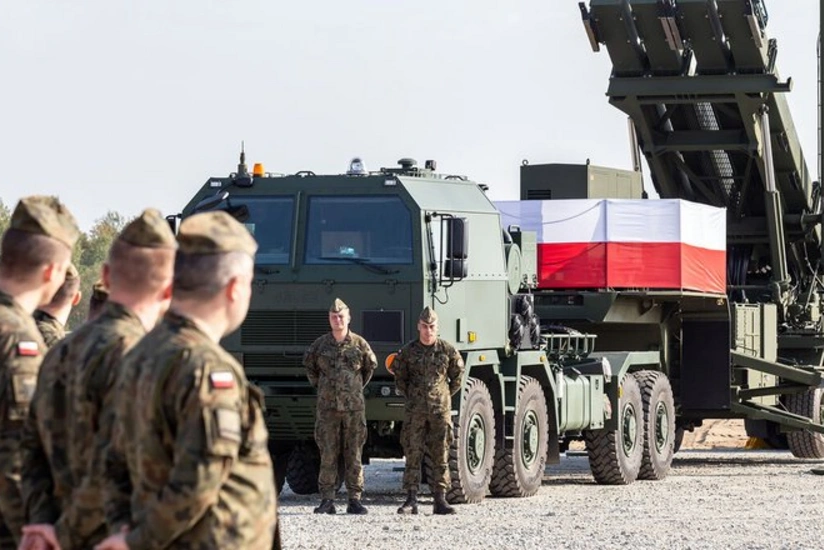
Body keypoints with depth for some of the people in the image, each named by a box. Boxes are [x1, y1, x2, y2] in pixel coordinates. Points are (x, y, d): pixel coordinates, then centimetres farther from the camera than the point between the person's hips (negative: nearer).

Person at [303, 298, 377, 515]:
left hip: (354, 407, 0)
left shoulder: (359, 344, 3)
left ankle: (355, 499, 5)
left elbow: (370, 365, 19)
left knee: (354, 455, 1)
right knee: (327, 454, -2)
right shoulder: (320, 344, 5)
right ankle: (327, 500, 0)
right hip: (327, 407, 0)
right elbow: (309, 364, 22)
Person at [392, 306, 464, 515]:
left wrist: (446, 396, 10)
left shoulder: (447, 350, 2)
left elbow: (458, 375, 14)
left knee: (441, 456, 1)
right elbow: (399, 377, 15)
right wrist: (411, 396, 11)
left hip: (441, 410, 0)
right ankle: (411, 500, -1)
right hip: (415, 411, 0)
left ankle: (440, 500, 4)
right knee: (412, 454, -3)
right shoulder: (408, 351, 2)